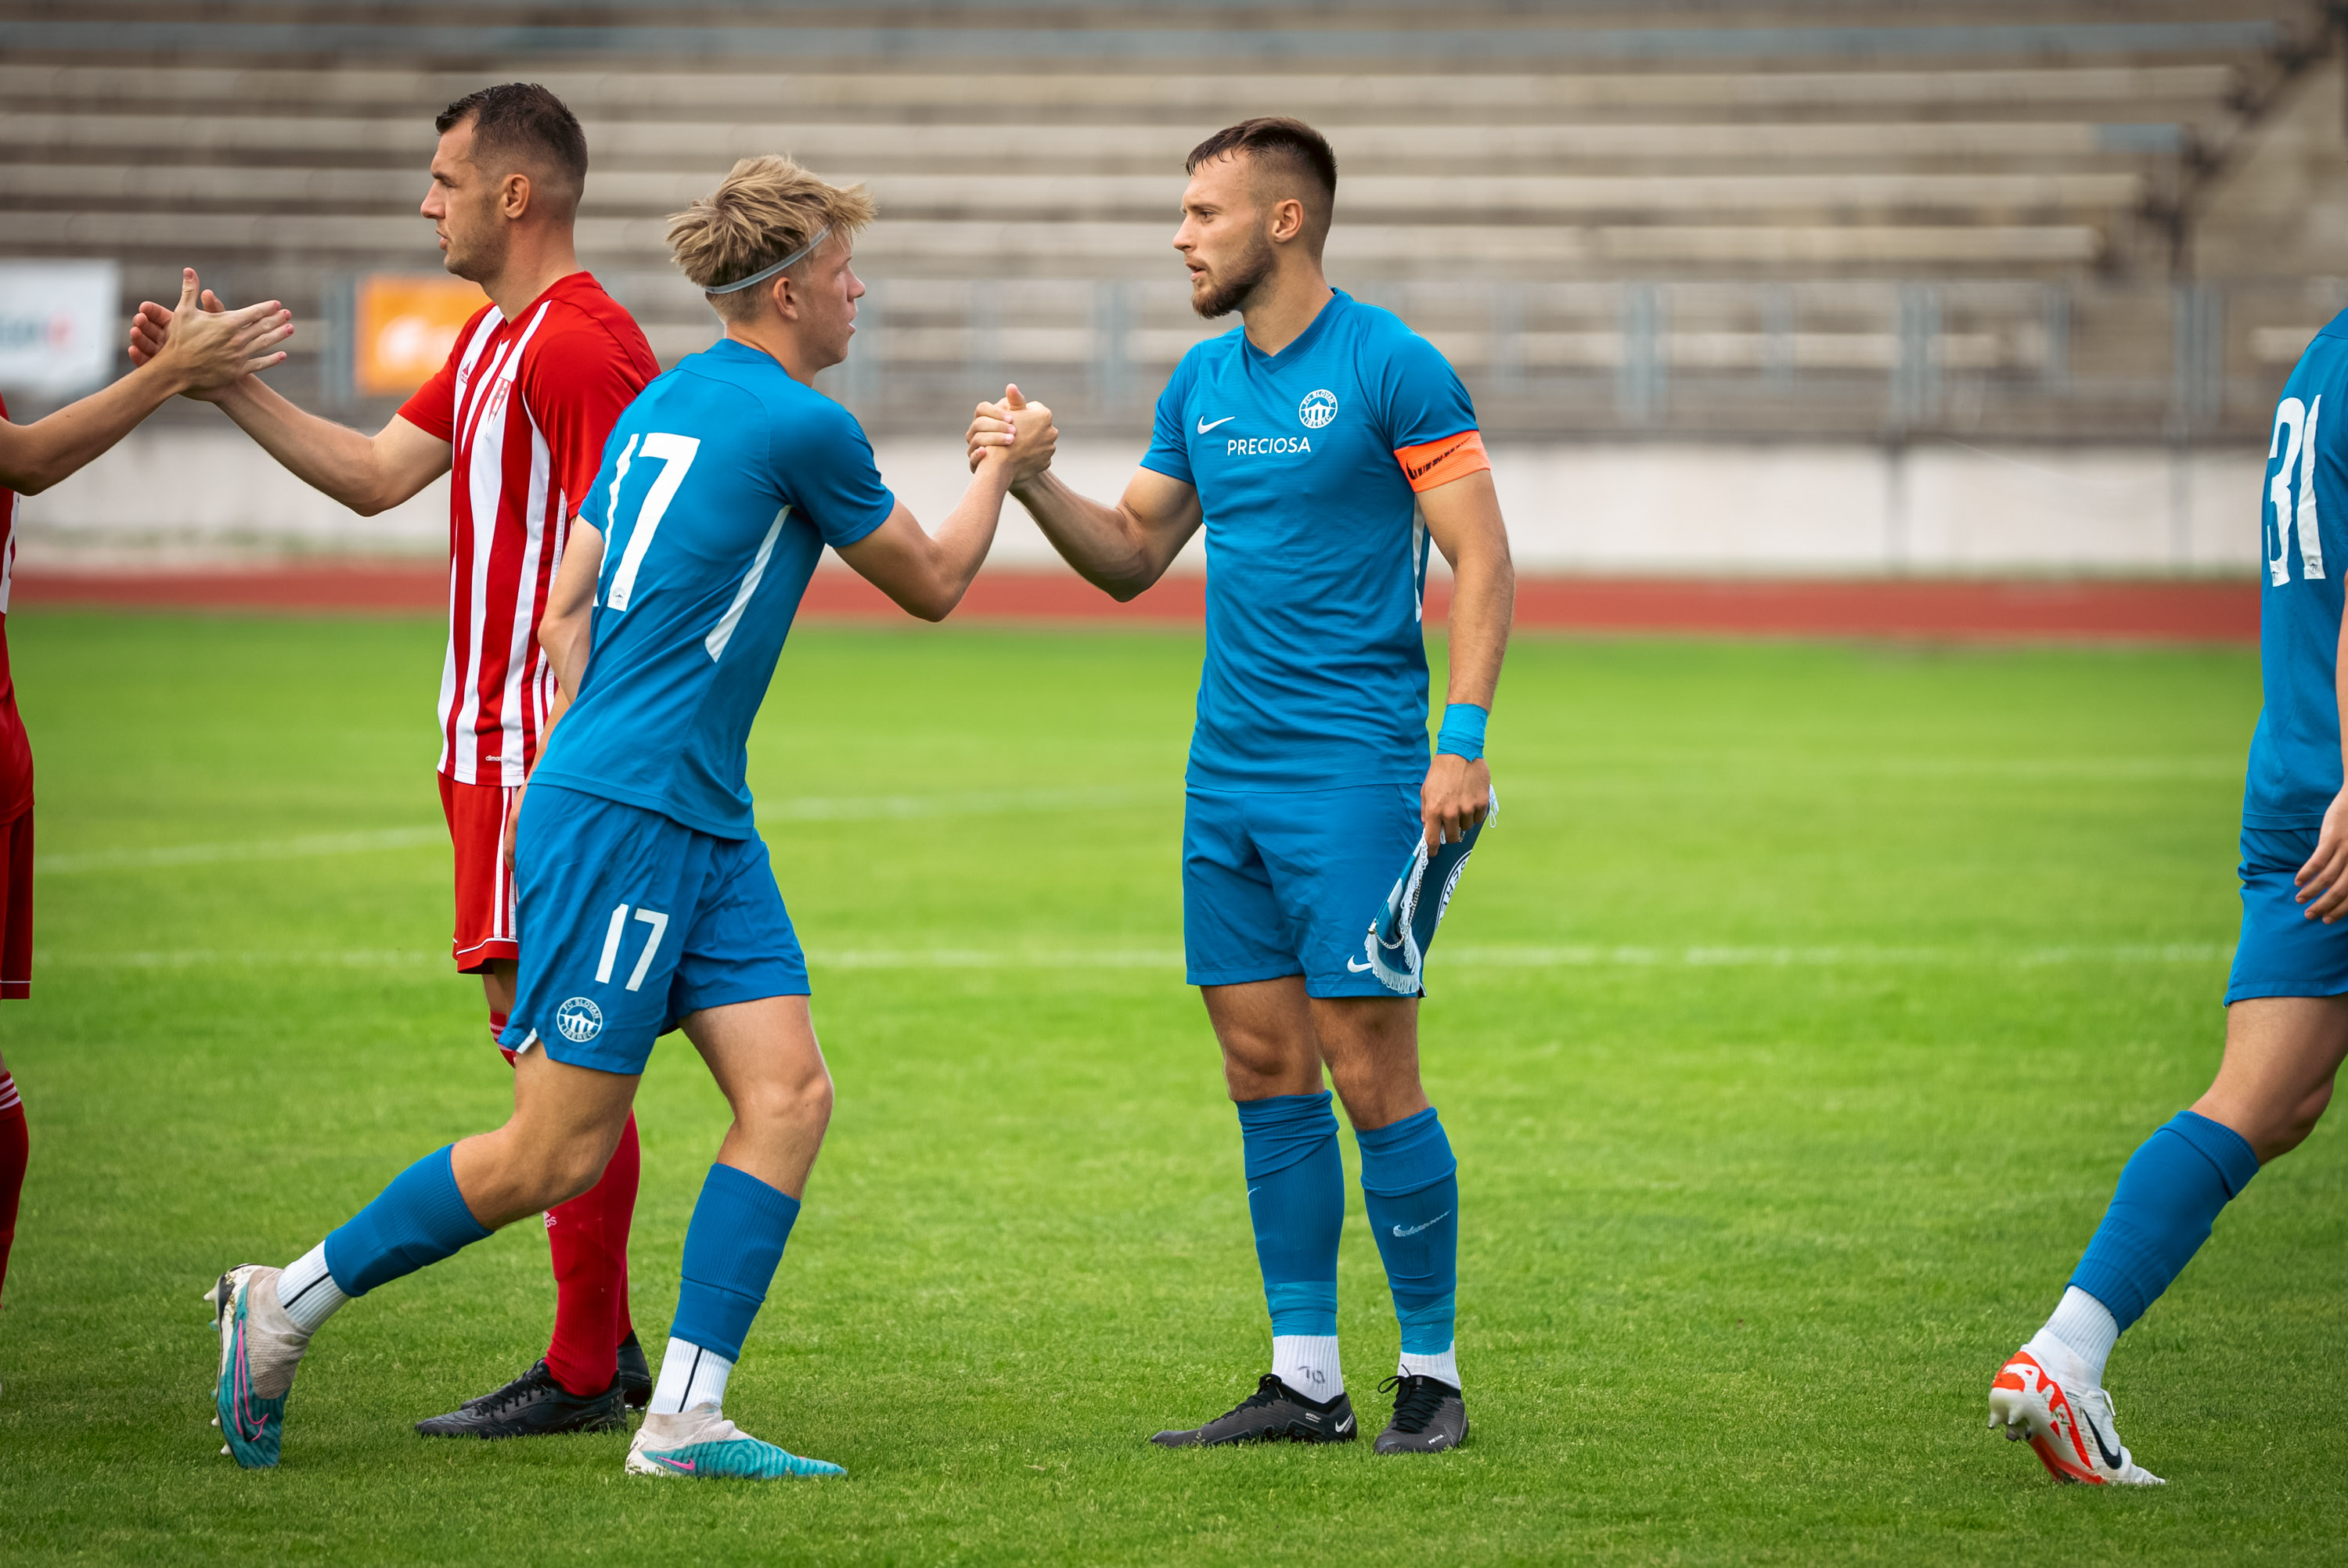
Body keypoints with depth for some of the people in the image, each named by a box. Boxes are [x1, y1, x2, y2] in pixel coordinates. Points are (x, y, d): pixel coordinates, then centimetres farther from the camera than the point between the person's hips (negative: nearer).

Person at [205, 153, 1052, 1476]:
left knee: (789, 1093, -1)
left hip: (705, 824, 10)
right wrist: (1004, 470, 19)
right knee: (557, 1153, -6)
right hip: (620, 820, -10)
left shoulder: (663, 404, 15)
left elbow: (566, 621, 17)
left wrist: (586, 766, 22)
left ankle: (685, 1417, -4)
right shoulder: (803, 426, -11)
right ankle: (287, 1303, 7)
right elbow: (933, 585, 4)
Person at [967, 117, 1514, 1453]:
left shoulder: (1389, 366, -7)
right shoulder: (1202, 383, 13)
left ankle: (1434, 1372, 3)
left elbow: (1484, 561, -9)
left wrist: (1464, 739, -18)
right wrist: (1032, 481, 4)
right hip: (1227, 777, 7)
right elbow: (1132, 557, 21)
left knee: (1371, 1076, -7)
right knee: (1265, 1071, 6)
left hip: (1353, 775, -7)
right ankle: (1307, 1378, 11)